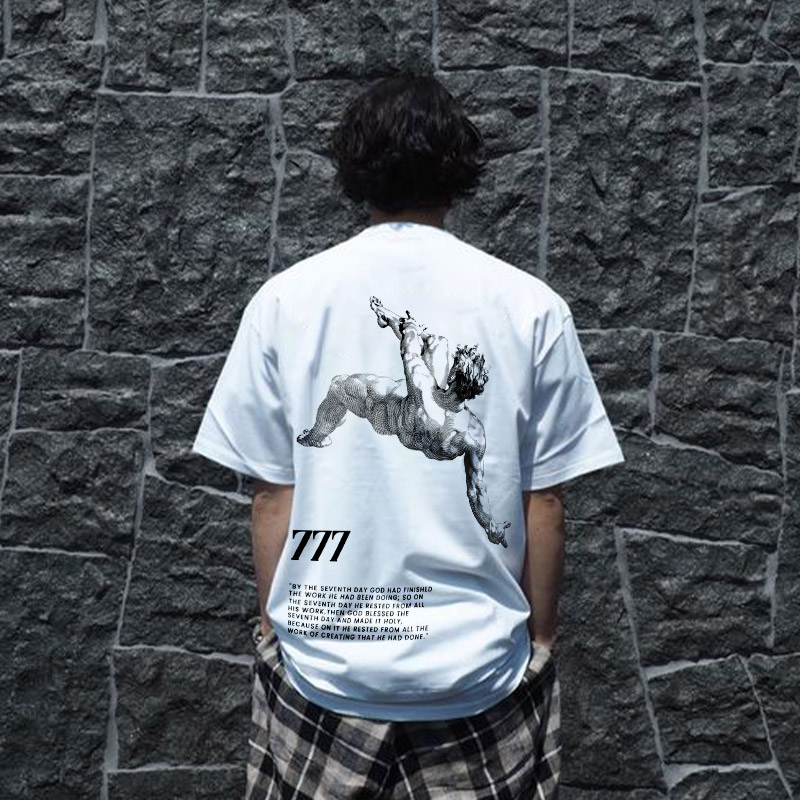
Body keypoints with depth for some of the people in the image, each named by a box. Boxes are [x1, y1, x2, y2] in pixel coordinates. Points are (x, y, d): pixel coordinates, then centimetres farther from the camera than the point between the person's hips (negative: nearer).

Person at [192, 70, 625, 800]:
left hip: (323, 663, 1)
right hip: (480, 666, 0)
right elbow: (544, 500, -3)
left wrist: (272, 624, 11)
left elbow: (271, 493, -2)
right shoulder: (531, 307, -7)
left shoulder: (284, 299, -6)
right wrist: (541, 635, 10)